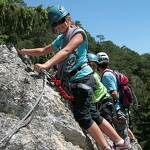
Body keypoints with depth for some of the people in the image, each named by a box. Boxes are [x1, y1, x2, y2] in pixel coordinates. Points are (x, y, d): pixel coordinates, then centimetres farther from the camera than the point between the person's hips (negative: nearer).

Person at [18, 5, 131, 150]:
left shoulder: (78, 32, -5)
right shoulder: (59, 39, 19)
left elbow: (66, 51, -22)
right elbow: (42, 51, 27)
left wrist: (47, 64, -34)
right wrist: (23, 51, 15)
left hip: (82, 77, -8)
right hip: (73, 81, 8)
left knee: (81, 115, -11)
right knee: (92, 114, 10)